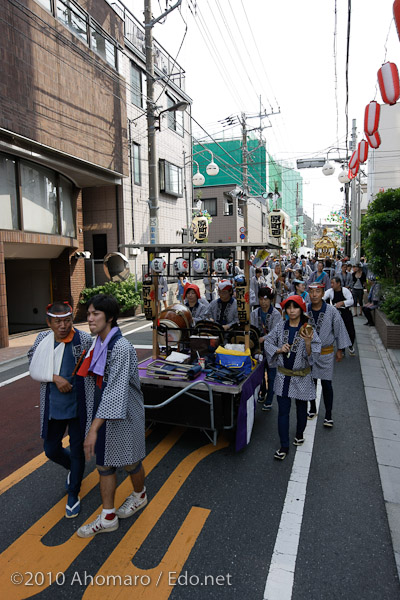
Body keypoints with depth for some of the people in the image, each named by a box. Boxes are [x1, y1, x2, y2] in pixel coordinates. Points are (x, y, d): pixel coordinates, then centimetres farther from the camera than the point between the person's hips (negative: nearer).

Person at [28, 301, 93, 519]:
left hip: (78, 405, -3)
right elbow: (34, 368, -3)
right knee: (51, 449, 16)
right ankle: (72, 468, 50)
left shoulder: (84, 339, -14)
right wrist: (55, 378, -18)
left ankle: (73, 494, 34)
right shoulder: (43, 339, -4)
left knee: (77, 451, 10)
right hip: (53, 407, 3)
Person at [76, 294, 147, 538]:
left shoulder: (121, 347, -27)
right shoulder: (99, 342, 1)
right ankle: (108, 517, 33)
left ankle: (140, 495, 46)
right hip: (102, 410, 8)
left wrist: (94, 428, -32)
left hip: (123, 414, -8)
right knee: (104, 463, 16)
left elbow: (116, 389, -30)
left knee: (129, 462, 16)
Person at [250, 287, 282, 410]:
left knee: (271, 375, 3)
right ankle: (262, 392, 40)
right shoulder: (254, 313, 4)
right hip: (259, 348, 4)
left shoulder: (276, 314, -9)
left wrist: (263, 338, -33)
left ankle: (268, 401, 14)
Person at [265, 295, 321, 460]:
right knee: (283, 410, 4)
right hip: (283, 375, 1)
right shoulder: (281, 326, -3)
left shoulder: (308, 329, -11)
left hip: (301, 377, -1)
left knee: (301, 408, 18)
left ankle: (299, 434, 44)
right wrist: (279, 350, -13)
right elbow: (268, 343, 4)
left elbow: (313, 355, -14)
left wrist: (308, 343, -33)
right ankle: (284, 446, 15)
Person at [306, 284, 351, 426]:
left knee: (326, 384, 3)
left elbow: (339, 329, -1)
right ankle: (312, 409, 35)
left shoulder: (332, 311, -11)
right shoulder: (304, 310, -7)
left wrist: (340, 349, 2)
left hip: (326, 353, -2)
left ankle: (328, 415, 18)